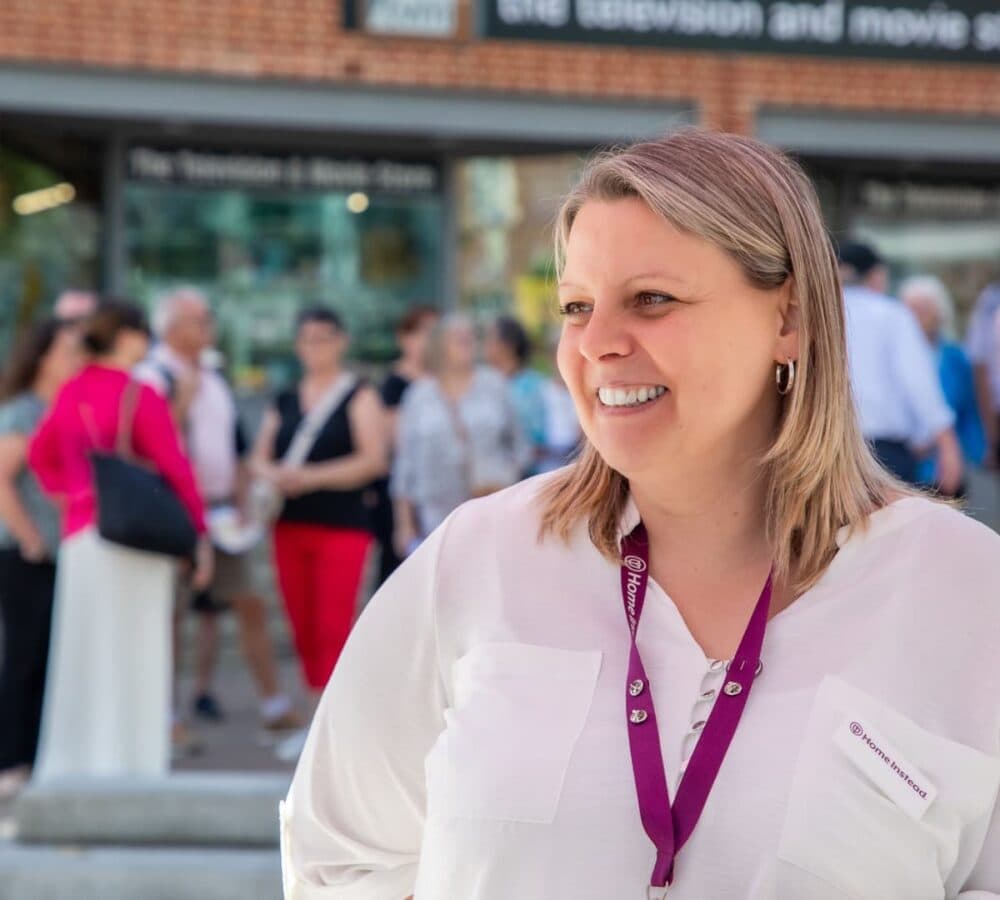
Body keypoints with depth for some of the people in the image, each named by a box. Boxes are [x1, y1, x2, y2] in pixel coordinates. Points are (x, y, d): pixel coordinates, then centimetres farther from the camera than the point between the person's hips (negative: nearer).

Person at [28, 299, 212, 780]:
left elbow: (40, 453, 19)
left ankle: (72, 766, 19)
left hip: (78, 537, 6)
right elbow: (174, 469, -13)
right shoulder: (140, 395, -13)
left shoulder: (70, 393, 7)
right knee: (132, 660, 0)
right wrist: (200, 533, -7)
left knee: (82, 656, 13)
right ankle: (130, 763, 3)